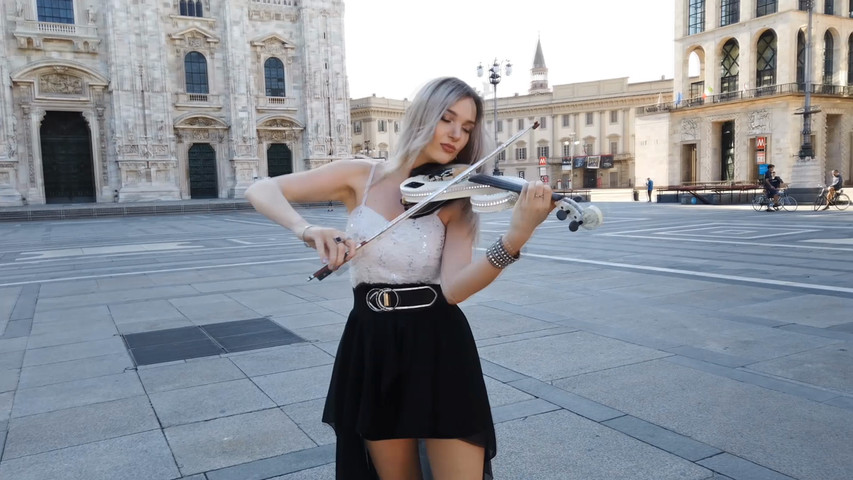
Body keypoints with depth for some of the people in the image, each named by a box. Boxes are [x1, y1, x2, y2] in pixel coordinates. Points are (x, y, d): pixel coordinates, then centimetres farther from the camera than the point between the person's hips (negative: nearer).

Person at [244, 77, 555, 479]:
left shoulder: (455, 201, -3)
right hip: (372, 350, 1)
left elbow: (453, 289, -19)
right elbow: (261, 191, -4)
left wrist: (514, 239, -35)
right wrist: (306, 229, -25)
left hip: (439, 349, 0)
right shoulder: (361, 178, -1)